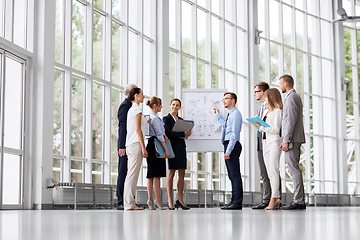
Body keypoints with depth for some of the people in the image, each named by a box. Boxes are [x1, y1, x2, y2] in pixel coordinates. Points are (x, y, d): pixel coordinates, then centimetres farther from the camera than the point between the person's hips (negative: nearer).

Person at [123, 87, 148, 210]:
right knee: (133, 174, -9)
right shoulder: (137, 110, -9)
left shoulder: (131, 109, 19)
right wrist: (143, 147, -15)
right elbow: (138, 129, -15)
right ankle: (129, 203, -9)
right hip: (136, 144, -10)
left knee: (130, 174, 9)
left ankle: (128, 202, 9)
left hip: (130, 145, 10)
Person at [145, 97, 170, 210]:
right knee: (157, 174, -8)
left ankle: (150, 199, 8)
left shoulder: (149, 117, 16)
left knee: (151, 175, 8)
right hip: (156, 145, -9)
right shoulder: (155, 118, -13)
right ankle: (158, 200, -7)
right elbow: (159, 135, -16)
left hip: (150, 145, 9)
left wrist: (163, 135, 3)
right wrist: (166, 149, -16)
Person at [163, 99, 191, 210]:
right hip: (172, 147, -6)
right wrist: (183, 134, -15)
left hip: (181, 147, 6)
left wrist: (187, 133, -5)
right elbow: (168, 133, -14)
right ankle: (170, 200, -1)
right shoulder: (166, 119, 0)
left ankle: (180, 199, 8)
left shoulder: (181, 120, 19)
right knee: (171, 173, -5)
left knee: (182, 174, 3)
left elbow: (183, 132, 17)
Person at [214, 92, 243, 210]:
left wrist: (229, 151, -22)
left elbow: (234, 134, -18)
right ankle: (234, 201, 16)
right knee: (232, 175, 12)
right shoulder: (230, 114, 18)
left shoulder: (236, 114, -11)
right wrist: (218, 115, 37)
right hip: (228, 145, 10)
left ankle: (238, 202, -8)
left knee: (235, 174, -9)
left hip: (232, 145, -10)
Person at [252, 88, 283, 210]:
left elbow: (276, 129, -15)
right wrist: (257, 124, 3)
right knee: (270, 173, 7)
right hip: (265, 143, 8)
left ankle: (273, 199, -11)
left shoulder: (277, 111, -6)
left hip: (274, 143, -8)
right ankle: (276, 198, 10)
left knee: (274, 172, -10)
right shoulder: (266, 111, 19)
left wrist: (261, 127, -16)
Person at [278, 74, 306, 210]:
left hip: (292, 139, -10)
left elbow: (291, 120, -18)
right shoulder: (295, 97, 22)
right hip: (295, 139, 10)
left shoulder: (291, 97, -11)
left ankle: (298, 201, -11)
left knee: (294, 169, -10)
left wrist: (286, 140, -19)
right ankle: (300, 200, 11)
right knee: (295, 169, 10)